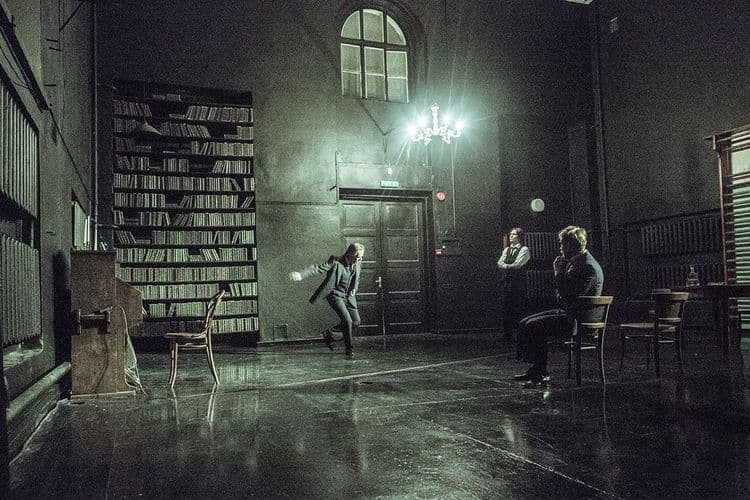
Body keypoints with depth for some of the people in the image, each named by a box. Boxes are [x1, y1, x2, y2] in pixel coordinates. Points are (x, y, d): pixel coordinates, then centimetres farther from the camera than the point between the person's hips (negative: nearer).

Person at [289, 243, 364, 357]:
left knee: (356, 322, 5)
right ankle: (348, 348, 2)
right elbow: (318, 268, -31)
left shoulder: (358, 264, -2)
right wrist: (300, 274, -46)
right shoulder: (335, 263, -21)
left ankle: (329, 333, 24)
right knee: (347, 320, -17)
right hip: (336, 296, -7)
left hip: (349, 297, 7)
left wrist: (354, 288, 1)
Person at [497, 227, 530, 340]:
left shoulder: (524, 249, -2)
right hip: (507, 280, 6)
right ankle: (507, 334, 11)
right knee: (506, 308, 5)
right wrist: (510, 266, -9)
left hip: (518, 281, -6)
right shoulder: (506, 249, 19)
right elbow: (500, 263, 6)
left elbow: (518, 264, -13)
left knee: (517, 308, -7)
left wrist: (507, 265, 0)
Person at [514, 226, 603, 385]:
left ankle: (541, 373, -8)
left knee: (534, 326, -20)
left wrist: (559, 273, -18)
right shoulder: (574, 262, 11)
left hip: (578, 319, -10)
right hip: (566, 312, 10)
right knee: (525, 323, 4)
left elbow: (569, 296, -26)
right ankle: (535, 369, 6)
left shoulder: (589, 267, -20)